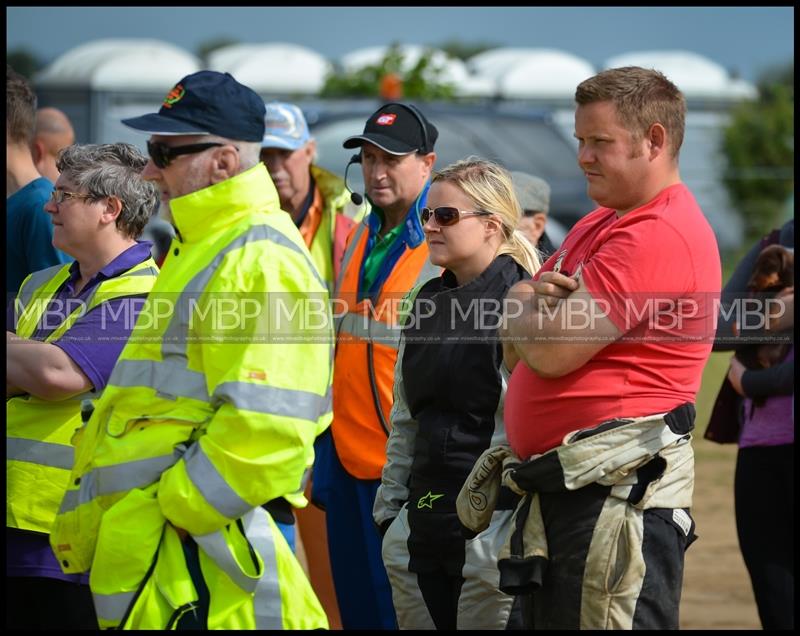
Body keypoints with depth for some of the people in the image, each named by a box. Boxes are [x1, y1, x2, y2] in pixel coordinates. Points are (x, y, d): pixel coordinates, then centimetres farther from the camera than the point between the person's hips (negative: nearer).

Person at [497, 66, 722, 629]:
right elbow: (518, 350, 20)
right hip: (565, 485, 10)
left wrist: (524, 306, 4)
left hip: (618, 489, -10)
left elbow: (552, 352, -20)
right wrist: (537, 302, -5)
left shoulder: (662, 234, -15)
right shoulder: (599, 225, 19)